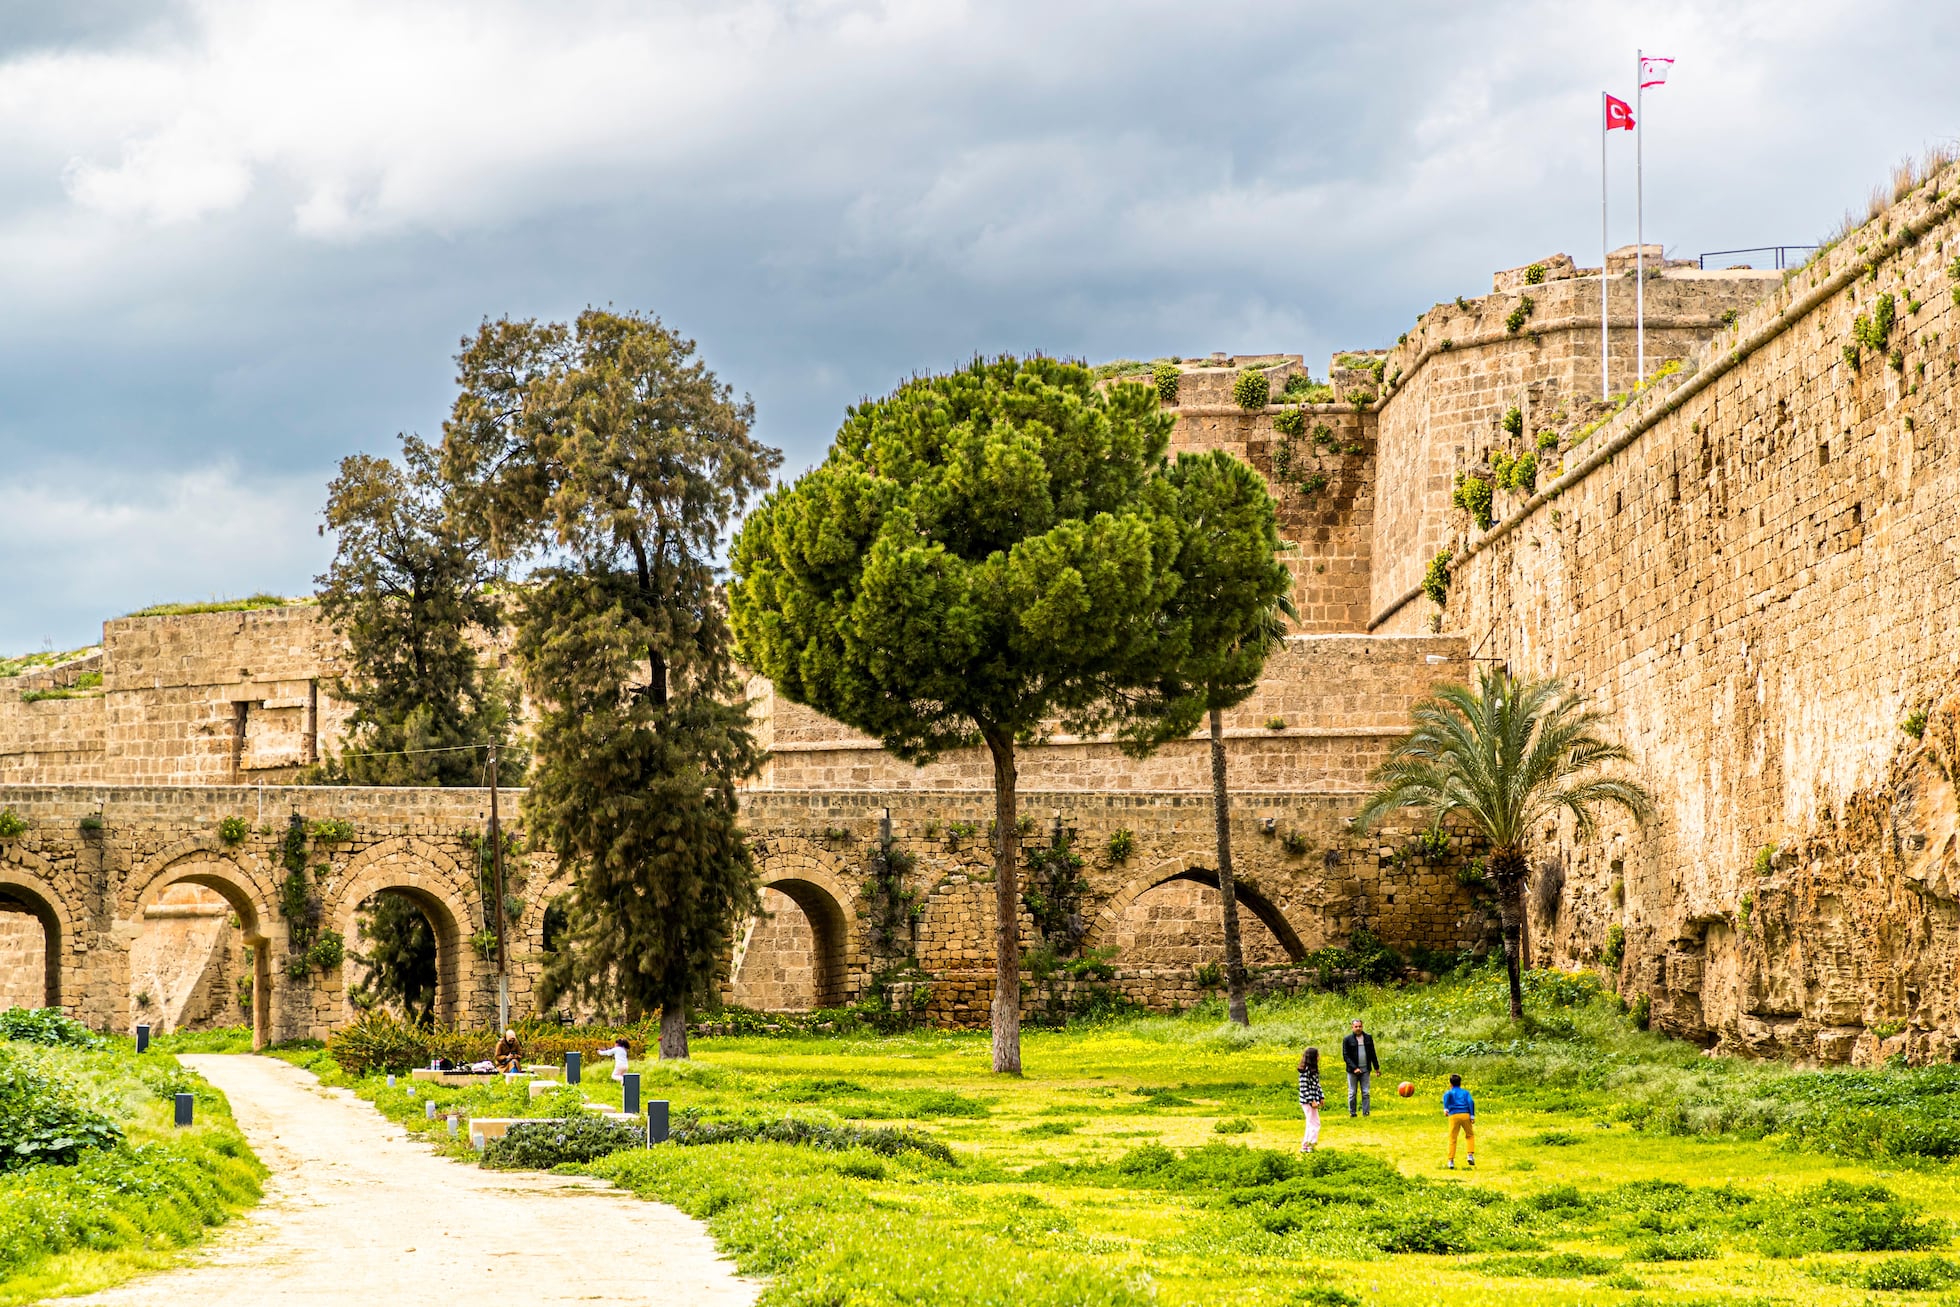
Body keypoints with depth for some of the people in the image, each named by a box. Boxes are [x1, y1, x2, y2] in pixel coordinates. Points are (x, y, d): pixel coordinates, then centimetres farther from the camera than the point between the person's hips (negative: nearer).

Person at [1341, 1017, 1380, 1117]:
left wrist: (1376, 1067, 16)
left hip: (1365, 1070, 2)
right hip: (1352, 1071, -2)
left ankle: (1365, 1112, 2)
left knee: (1365, 1093, 0)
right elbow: (1345, 1056, -4)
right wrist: (1354, 1068, -14)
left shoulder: (1368, 1038, 8)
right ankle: (1352, 1113, 8)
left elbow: (1372, 1053, 16)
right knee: (1352, 1093, 2)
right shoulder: (1347, 1040, -1)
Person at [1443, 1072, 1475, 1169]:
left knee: (1452, 1139, 3)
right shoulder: (1465, 1092, 20)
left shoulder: (1449, 1092, 15)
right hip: (1466, 1115, 1)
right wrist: (1472, 1116, 0)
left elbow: (1447, 1095, -10)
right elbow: (1471, 1102, 3)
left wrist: (1445, 1108, -17)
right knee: (1470, 1135, 19)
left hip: (1454, 1115, -1)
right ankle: (1470, 1155, 2)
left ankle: (1451, 1161, -1)